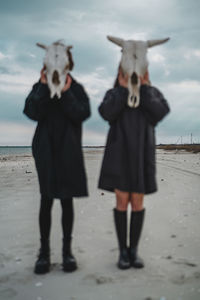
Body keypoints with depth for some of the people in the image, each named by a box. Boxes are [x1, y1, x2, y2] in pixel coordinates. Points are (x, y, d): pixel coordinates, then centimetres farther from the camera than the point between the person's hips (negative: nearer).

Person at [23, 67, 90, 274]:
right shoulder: (39, 88, 9)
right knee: (46, 200, 0)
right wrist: (44, 87, -12)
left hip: (68, 151, 0)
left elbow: (82, 114, -8)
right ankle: (44, 251, 10)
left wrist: (65, 93, -14)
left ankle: (67, 250, 13)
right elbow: (32, 113, -7)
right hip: (46, 150, 0)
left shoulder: (76, 88, 6)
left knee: (66, 199, 4)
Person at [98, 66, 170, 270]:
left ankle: (134, 250, 14)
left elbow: (161, 112, -9)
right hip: (119, 155, -1)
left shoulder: (153, 93, 12)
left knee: (137, 202, 2)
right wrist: (123, 89, -9)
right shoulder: (113, 94, 10)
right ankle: (123, 251, 9)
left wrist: (144, 88, -7)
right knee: (122, 201, -2)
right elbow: (106, 113, -11)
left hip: (141, 155, 1)